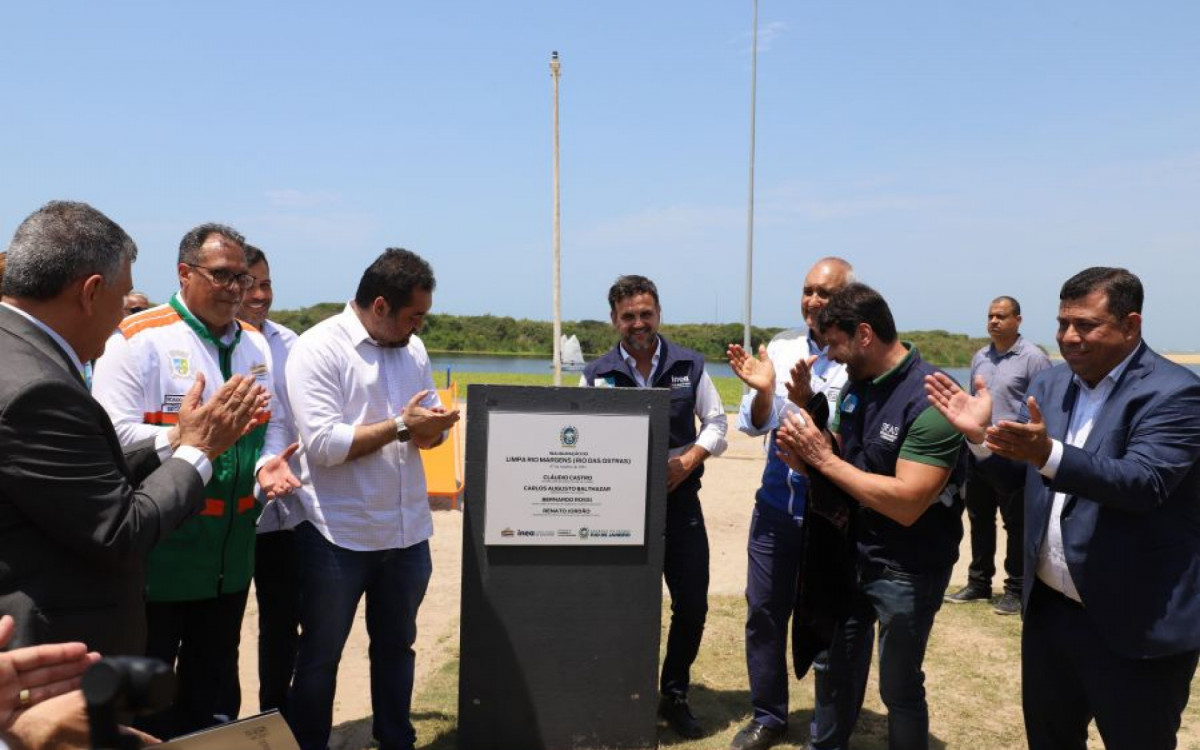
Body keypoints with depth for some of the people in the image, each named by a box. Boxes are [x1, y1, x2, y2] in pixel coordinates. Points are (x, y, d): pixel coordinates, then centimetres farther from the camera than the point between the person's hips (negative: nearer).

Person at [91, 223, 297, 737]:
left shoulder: (256, 345, 8)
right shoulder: (138, 338, -12)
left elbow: (273, 424, 9)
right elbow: (112, 432, -20)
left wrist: (267, 462, -11)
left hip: (232, 544, 6)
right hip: (157, 539, -6)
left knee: (216, 673, 22)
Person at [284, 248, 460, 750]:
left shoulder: (413, 348, 6)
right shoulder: (318, 348, -14)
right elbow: (323, 444, -22)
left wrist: (433, 425, -11)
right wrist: (400, 426, -18)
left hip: (407, 532, 6)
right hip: (337, 536, -6)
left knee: (396, 647, 20)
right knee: (320, 655, 12)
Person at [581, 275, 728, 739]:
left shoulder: (689, 366, 2)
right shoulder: (596, 375, 0)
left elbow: (715, 422, 7)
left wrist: (689, 460, -9)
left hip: (679, 500, 1)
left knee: (692, 604, 5)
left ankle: (674, 695, 26)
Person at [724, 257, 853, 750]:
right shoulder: (781, 347, 1)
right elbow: (755, 425, -1)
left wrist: (806, 399, -30)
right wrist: (762, 391, -20)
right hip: (777, 503, 4)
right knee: (764, 610, 11)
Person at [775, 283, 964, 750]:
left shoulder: (931, 399, -23)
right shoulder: (856, 384, 2)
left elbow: (906, 503, -29)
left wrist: (824, 459, -23)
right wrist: (804, 456, -10)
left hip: (908, 571, -7)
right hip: (851, 554, 7)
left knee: (899, 688, 11)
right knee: (838, 671, 21)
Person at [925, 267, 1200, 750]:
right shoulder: (1050, 384, 5)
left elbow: (1144, 483, -29)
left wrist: (1048, 454, -43)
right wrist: (981, 436, -13)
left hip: (1134, 624, -6)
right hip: (1049, 609, 6)